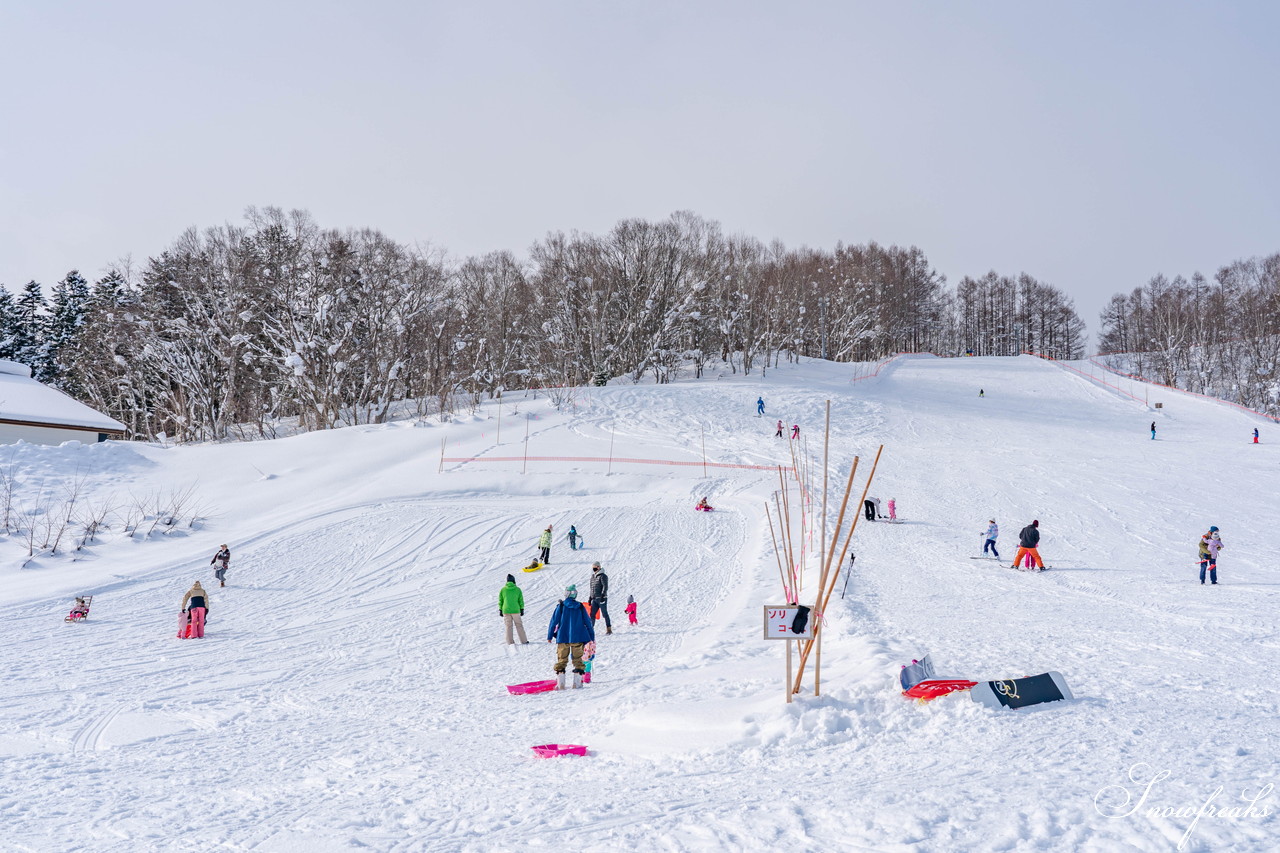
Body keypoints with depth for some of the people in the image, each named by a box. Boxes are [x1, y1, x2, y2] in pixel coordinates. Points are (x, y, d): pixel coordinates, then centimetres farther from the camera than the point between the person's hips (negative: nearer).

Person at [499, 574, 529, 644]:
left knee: (508, 626, 10)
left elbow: (500, 601, 5)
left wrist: (500, 610, 12)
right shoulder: (517, 589, -2)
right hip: (515, 610, -1)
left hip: (506, 611, 1)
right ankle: (524, 641, 10)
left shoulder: (503, 589, 1)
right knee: (519, 625, 9)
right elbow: (521, 600, 2)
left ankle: (510, 642, 8)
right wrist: (522, 609, 10)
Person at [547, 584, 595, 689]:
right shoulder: (580, 607, 0)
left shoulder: (561, 606, -4)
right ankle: (577, 683, 3)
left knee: (561, 659, 8)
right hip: (577, 638, 0)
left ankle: (560, 684, 2)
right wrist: (592, 636, 13)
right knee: (577, 659, 9)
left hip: (562, 638, 0)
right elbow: (587, 622, 4)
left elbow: (554, 621, -2)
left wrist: (550, 636, 6)